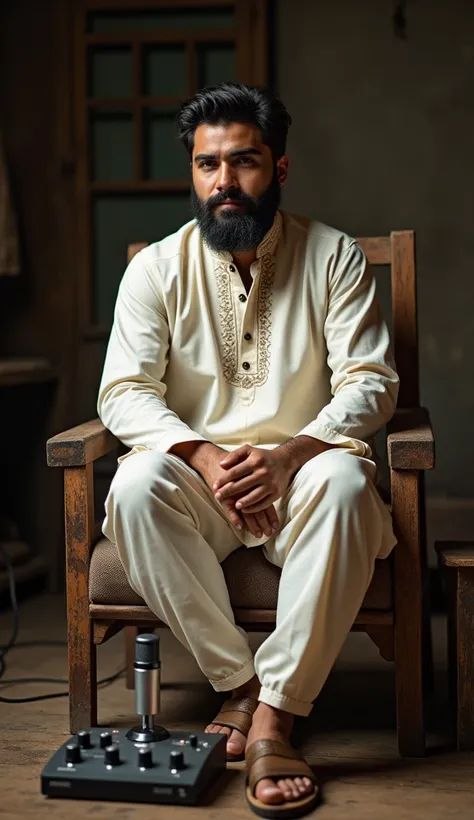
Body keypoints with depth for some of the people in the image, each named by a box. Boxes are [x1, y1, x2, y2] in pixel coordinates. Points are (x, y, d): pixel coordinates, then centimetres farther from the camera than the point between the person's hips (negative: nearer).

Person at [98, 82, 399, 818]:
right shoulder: (157, 267, 1)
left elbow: (370, 383, -9)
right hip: (197, 477, 1)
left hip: (300, 474, -1)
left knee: (344, 483, -34)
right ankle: (239, 682, -16)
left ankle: (275, 714, -25)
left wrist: (288, 455, -28)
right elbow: (123, 393, -8)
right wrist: (203, 455, -28)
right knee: (136, 486, -31)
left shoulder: (333, 257, -1)